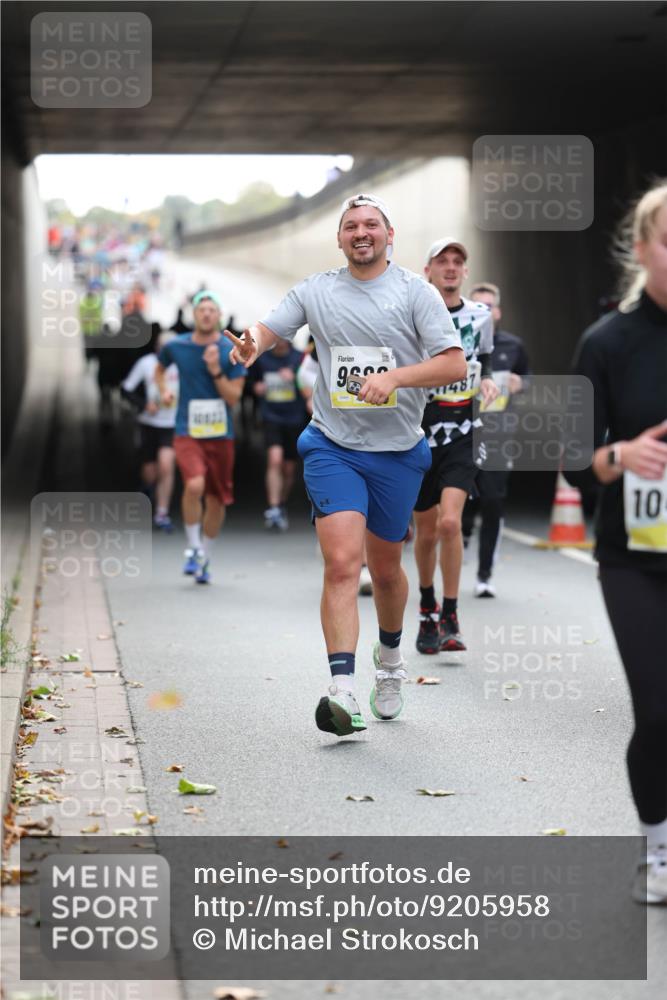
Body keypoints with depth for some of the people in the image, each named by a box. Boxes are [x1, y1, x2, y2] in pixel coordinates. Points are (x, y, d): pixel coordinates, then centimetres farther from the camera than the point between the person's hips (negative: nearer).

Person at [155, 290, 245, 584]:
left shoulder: (232, 351, -2)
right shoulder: (176, 346, 1)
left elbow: (234, 397, -5)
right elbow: (160, 368, 24)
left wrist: (215, 370, -17)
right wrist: (163, 390, 7)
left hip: (221, 435, 2)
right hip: (187, 433, -1)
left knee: (217, 500, 8)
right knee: (195, 485, -27)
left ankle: (205, 558, 29)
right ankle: (193, 548, -7)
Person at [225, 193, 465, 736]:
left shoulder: (415, 291, -1)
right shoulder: (315, 290, 7)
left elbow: (454, 364, -7)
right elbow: (266, 330, 3)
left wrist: (395, 376, -23)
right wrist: (251, 344, -21)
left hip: (397, 451, 0)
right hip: (332, 447, 0)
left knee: (385, 569, 14)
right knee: (341, 564, -16)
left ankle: (390, 656, 42)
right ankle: (343, 692, -22)